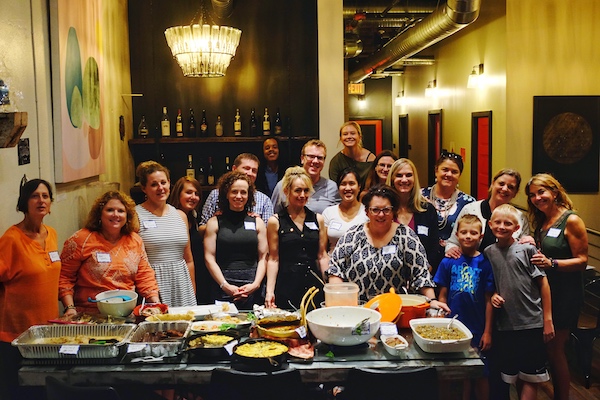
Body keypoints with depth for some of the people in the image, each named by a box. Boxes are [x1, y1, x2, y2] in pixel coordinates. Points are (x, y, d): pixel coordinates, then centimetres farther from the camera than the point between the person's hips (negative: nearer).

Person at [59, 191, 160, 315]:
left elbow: (145, 277, 12)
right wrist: (70, 308, -10)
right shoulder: (81, 240, -2)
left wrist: (156, 303, 0)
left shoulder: (135, 241, 12)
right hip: (90, 316, -4)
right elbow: (64, 277, -1)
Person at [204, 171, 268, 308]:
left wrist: (256, 284, -5)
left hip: (252, 289, 1)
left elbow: (263, 257, 9)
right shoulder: (215, 222, 7)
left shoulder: (257, 222, 12)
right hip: (222, 289, -1)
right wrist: (225, 285, -9)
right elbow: (209, 258, 1)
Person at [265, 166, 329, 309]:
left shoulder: (318, 219, 10)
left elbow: (323, 256, 11)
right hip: (286, 286, -2)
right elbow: (273, 259, 1)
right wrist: (270, 291, -7)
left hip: (314, 284, 3)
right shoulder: (275, 221, 2)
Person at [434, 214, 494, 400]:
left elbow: (488, 300, -2)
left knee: (481, 374, 8)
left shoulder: (484, 263, -3)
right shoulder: (448, 262, -1)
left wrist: (487, 332, -3)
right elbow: (443, 296, 3)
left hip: (478, 329, -1)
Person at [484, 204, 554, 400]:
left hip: (532, 323, -3)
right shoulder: (488, 252, 4)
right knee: (513, 375, 12)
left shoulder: (527, 249, -5)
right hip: (505, 324, 3)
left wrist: (548, 319, -6)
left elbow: (543, 283, -4)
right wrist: (493, 295, -6)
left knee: (530, 377, 3)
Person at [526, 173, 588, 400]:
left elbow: (582, 261, -14)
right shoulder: (540, 222, 11)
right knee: (544, 348, 10)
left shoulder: (571, 221, -10)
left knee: (554, 349, -1)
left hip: (565, 294, -7)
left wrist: (551, 263, -26)